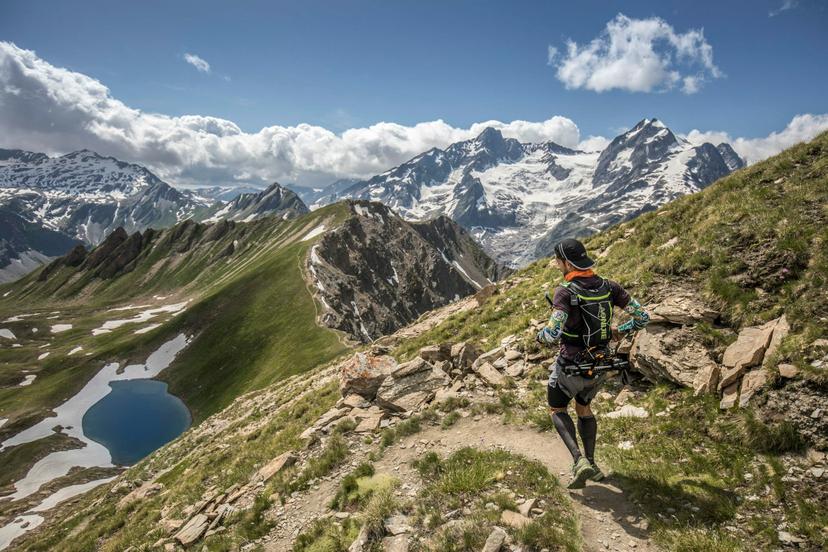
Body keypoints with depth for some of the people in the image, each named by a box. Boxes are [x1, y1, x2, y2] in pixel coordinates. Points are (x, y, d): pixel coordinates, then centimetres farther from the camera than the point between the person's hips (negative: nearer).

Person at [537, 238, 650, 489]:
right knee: (583, 408, 28)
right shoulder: (608, 286, -6)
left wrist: (541, 337, -10)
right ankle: (591, 464, 31)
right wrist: (619, 330, 14)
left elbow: (552, 334, -33)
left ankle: (579, 461, 2)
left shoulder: (565, 292, -24)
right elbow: (642, 317, -3)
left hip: (571, 365, -6)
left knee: (557, 409, 18)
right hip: (600, 364, 6)